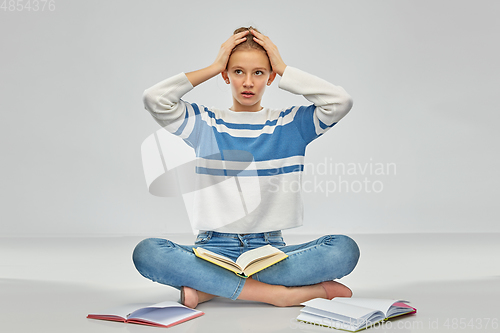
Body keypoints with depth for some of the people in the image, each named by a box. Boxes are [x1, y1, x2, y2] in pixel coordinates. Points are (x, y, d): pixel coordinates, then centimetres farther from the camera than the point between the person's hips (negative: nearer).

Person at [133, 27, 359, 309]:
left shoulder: (291, 124, 9)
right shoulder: (204, 124, 8)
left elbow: (341, 101, -7)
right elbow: (154, 98, -7)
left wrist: (284, 69, 1)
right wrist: (213, 67, 0)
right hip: (214, 249, -1)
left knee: (345, 249, -27)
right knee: (146, 252, -29)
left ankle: (208, 287, -22)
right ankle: (277, 293, -26)